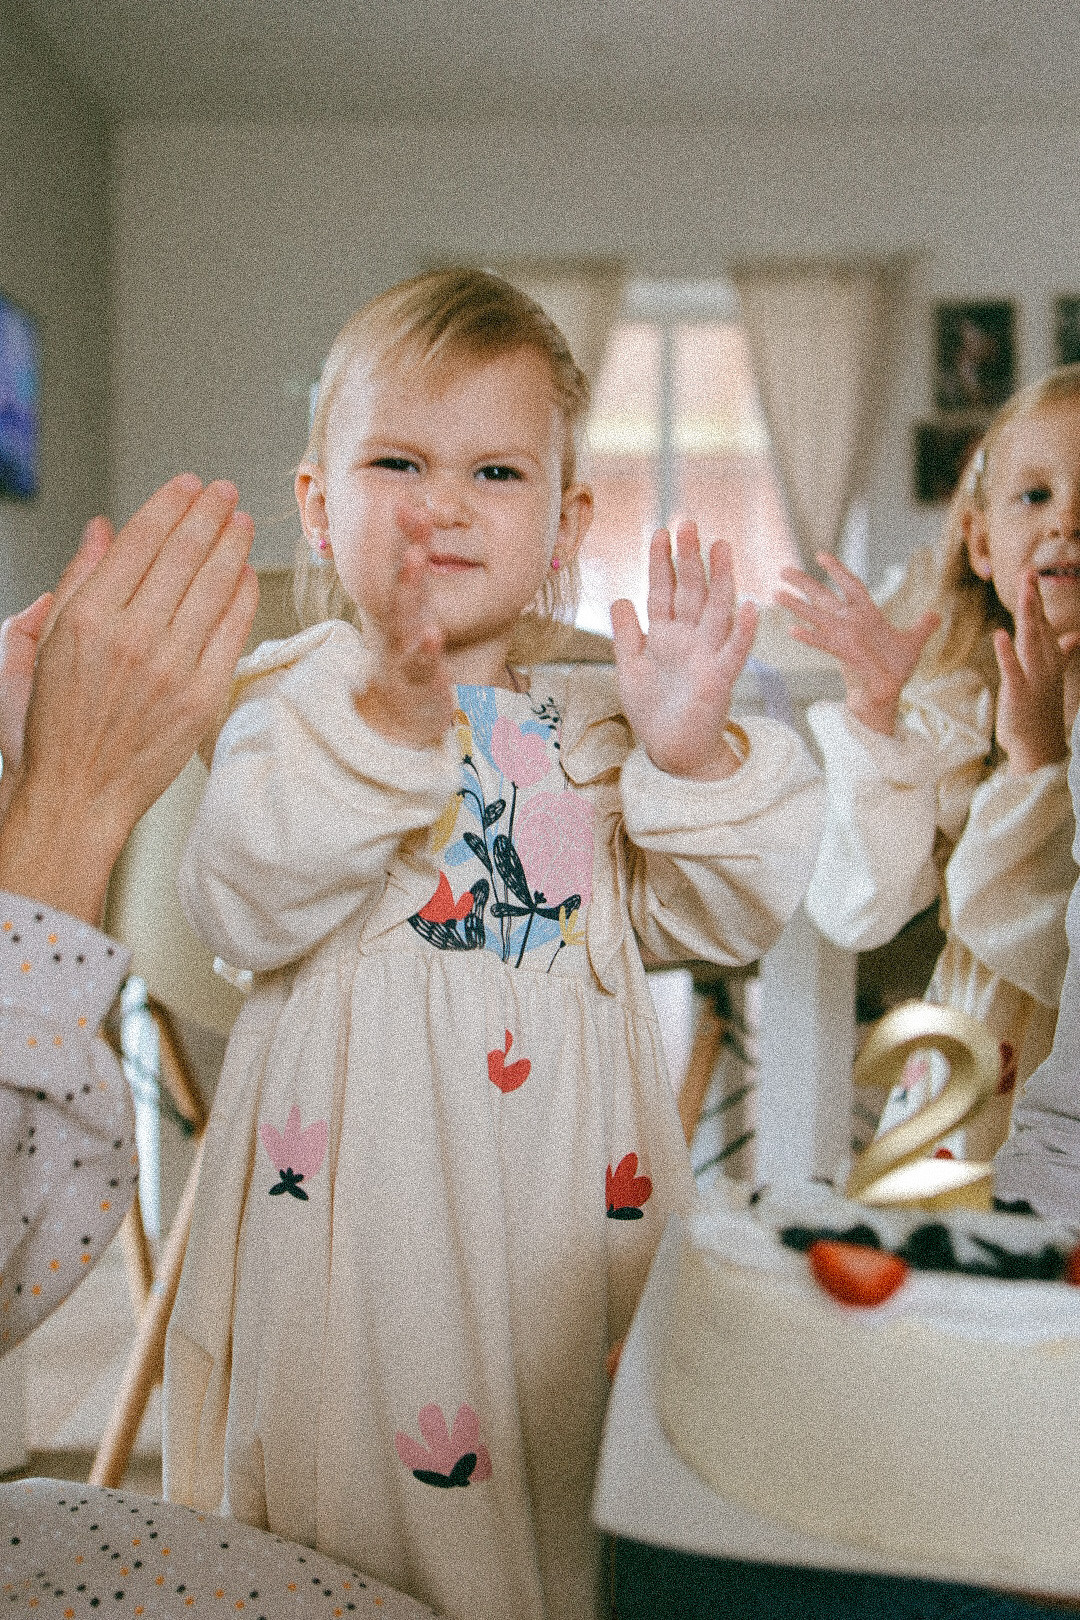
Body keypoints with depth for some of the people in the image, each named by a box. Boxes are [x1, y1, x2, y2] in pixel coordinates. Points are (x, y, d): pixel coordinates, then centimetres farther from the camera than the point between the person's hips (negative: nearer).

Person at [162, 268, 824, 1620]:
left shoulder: (596, 719, 6)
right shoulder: (291, 699, -4)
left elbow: (724, 916, 1)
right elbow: (244, 910, -20)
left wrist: (688, 749, -16)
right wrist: (389, 714, -29)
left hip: (565, 1201, 3)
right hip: (355, 1192, -3)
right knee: (362, 1490, 9)